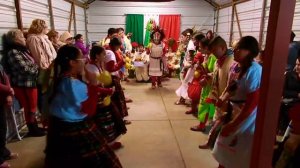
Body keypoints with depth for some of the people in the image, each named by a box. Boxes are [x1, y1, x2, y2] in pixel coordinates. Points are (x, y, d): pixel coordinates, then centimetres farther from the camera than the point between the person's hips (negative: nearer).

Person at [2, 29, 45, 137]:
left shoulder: (22, 50, 12)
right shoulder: (13, 52, -16)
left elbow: (31, 65, 15)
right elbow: (25, 69, -21)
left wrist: (37, 69, -2)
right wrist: (38, 70, -9)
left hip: (30, 82, 9)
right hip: (24, 85, -9)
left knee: (32, 107, 18)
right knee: (29, 107, 5)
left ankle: (35, 127, 32)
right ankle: (32, 130, 21)